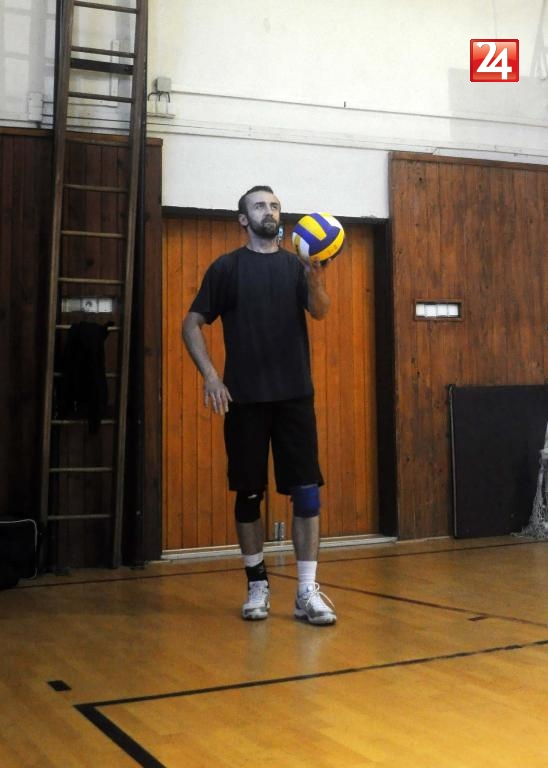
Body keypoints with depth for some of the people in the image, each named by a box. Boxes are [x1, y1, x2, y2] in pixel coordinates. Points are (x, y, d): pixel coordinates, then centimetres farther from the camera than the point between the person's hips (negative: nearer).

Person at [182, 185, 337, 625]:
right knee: (249, 493, 6)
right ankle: (257, 583, 20)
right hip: (245, 398, -1)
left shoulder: (296, 266, 9)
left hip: (295, 395, 1)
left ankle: (308, 592, 1)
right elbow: (192, 323, 3)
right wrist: (210, 375, -9)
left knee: (306, 491, -4)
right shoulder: (227, 267, 4)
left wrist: (317, 280, -29)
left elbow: (319, 312, -8)